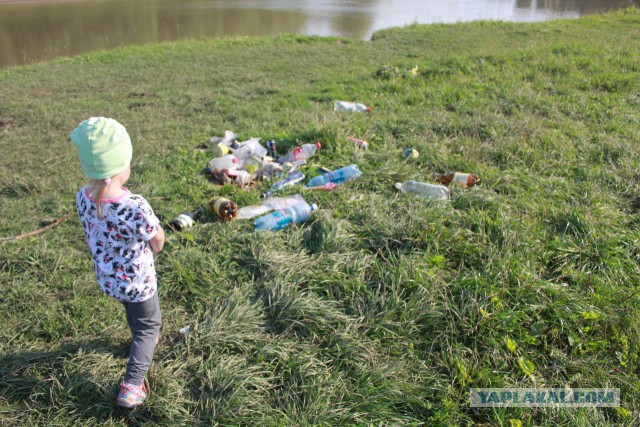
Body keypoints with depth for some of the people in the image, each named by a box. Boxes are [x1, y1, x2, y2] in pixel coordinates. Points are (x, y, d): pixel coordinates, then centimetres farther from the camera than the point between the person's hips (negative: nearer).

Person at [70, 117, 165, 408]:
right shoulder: (135, 206, -35)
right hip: (136, 280, -6)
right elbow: (158, 240, -18)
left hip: (106, 278, 6)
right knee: (149, 324, 19)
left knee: (132, 310, 34)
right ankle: (131, 387, 19)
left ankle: (141, 338, 62)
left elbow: (97, 235, -2)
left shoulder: (83, 198, -17)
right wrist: (150, 249, 4)